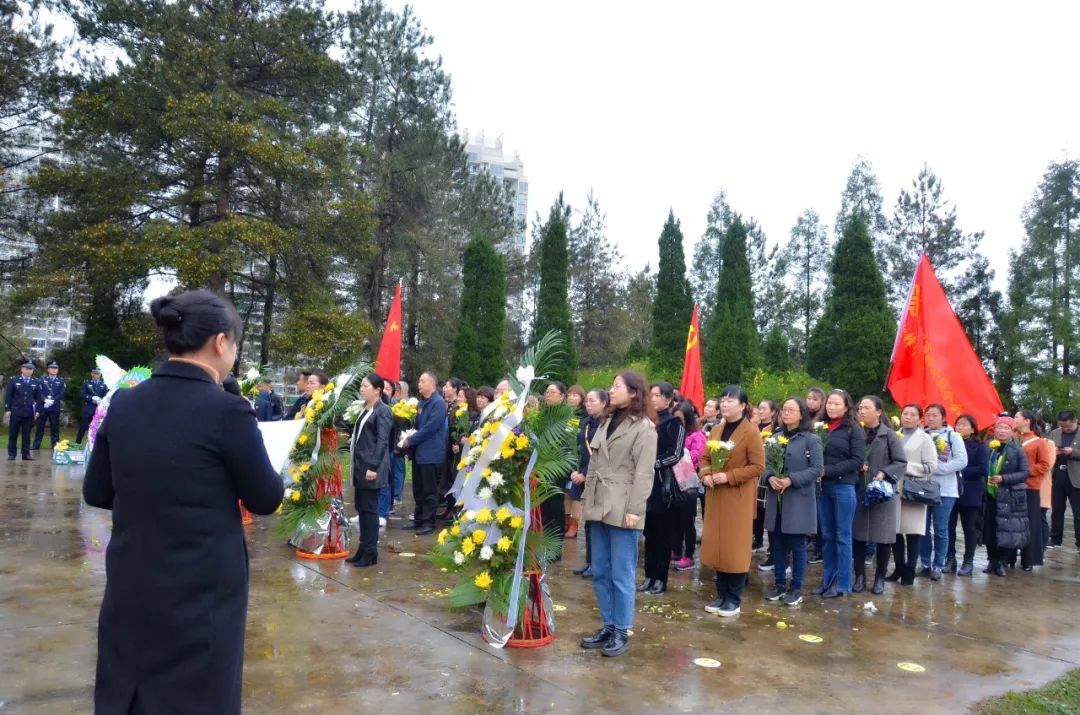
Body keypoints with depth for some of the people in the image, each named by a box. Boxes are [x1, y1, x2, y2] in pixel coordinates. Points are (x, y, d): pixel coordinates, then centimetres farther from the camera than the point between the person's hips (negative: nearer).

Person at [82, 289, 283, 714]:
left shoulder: (123, 404, -2)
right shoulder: (227, 411, -18)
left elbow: (96, 493, 9)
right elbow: (265, 500, -8)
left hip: (129, 590, 6)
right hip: (201, 592, -5)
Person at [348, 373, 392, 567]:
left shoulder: (383, 411, -12)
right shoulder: (365, 409, 13)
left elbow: (382, 442, -17)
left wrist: (373, 467, -21)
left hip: (371, 467, -8)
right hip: (361, 466, 8)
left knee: (370, 509, -3)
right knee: (361, 508, 12)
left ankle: (371, 553, 5)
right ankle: (363, 548, 21)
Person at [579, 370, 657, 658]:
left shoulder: (644, 427, -4)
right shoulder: (607, 422, 17)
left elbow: (643, 473, -10)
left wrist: (634, 510, -17)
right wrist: (586, 499, 11)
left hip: (622, 510, -7)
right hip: (600, 507, 7)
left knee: (621, 575, 0)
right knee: (600, 572, 11)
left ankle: (621, 632, 11)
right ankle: (607, 626, 22)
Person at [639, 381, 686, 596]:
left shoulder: (675, 424, -4)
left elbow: (675, 454, -10)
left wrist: (653, 463, -17)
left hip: (665, 485, -5)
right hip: (647, 483, 5)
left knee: (663, 535, 2)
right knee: (649, 534, 9)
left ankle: (661, 578, 11)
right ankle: (649, 575, 18)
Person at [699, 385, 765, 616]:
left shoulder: (751, 431, -10)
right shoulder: (716, 430, 10)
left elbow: (758, 466, -13)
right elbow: (705, 458, 16)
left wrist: (729, 476, -19)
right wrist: (706, 475, -5)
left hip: (738, 498, -6)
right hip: (715, 496, 6)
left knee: (735, 548, 1)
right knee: (716, 546, 9)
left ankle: (734, 600, 12)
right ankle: (721, 596, 21)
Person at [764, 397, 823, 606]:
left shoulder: (811, 439, -6)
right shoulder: (776, 437, 8)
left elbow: (817, 469, -11)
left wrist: (791, 480, -18)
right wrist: (770, 477, -12)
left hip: (799, 500, -4)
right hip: (777, 499, 5)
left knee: (797, 545, 4)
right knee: (779, 544, 12)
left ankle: (796, 588, 16)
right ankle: (780, 584, 23)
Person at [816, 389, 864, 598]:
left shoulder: (854, 429, -4)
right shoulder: (821, 428, 9)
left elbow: (857, 461, -11)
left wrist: (828, 471, -15)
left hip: (843, 488, -4)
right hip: (822, 487, 5)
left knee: (842, 536, 4)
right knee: (827, 536, 10)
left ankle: (842, 584, 12)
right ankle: (828, 580, 19)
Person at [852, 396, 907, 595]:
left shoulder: (889, 435, -2)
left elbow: (901, 463, -6)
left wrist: (884, 474, -18)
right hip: (858, 492, 3)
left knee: (882, 536, 4)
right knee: (857, 535, 4)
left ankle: (880, 578, 18)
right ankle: (860, 576, 16)